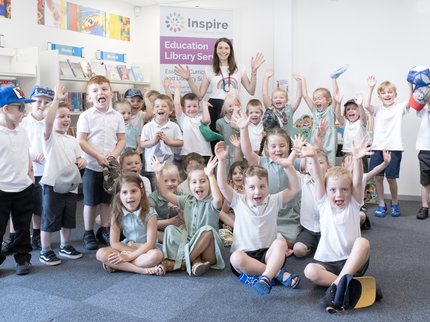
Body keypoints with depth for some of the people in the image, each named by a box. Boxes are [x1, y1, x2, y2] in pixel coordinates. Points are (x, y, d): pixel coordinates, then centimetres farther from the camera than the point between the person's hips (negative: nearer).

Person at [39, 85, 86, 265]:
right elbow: (48, 122, -26)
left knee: (68, 220, 16)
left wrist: (82, 162, -9)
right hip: (52, 185, -6)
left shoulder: (73, 140, 13)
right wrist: (57, 100, -34)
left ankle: (65, 247, 32)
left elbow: (79, 157, 16)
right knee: (50, 220, 3)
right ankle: (45, 251, 17)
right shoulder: (49, 136, -6)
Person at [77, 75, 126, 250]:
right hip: (92, 165, -3)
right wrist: (98, 156, -17)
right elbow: (81, 141, -10)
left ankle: (104, 230, 28)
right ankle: (88, 234, 20)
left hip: (110, 166, 3)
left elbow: (121, 139, 6)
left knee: (106, 200, 13)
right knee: (90, 201, 6)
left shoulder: (117, 116, 3)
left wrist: (114, 155, -11)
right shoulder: (86, 116, -6)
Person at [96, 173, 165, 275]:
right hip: (126, 248, 3)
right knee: (101, 253, -22)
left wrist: (129, 256, -22)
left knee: (157, 255, -35)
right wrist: (134, 252, -16)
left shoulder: (149, 213, -14)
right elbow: (114, 243, -6)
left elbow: (150, 244, -16)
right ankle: (143, 270, -27)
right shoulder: (117, 214, -5)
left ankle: (120, 266, -20)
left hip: (145, 250, -3)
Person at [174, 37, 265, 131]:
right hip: (214, 107, -1)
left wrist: (253, 71, 1)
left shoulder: (239, 69, 11)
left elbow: (251, 91, 8)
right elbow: (200, 95, 3)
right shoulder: (209, 70, 7)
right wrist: (189, 79, -6)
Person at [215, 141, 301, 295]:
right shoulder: (239, 201, 5)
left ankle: (265, 279, -44)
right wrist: (222, 161, -19)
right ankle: (278, 273, -25)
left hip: (267, 254, 1)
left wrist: (289, 166, -19)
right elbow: (222, 185, -7)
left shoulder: (274, 201, 6)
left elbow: (294, 189, -5)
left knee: (280, 242, -30)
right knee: (236, 259, -35)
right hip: (244, 253, 0)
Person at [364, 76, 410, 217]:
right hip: (378, 147, 2)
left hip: (394, 148, -2)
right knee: (378, 177, 4)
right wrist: (371, 88, -13)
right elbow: (366, 105, -9)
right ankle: (381, 204, 19)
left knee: (391, 178, 2)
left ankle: (395, 203, 24)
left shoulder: (399, 108, 5)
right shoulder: (378, 110, 9)